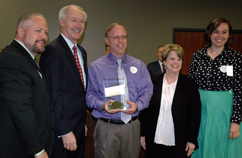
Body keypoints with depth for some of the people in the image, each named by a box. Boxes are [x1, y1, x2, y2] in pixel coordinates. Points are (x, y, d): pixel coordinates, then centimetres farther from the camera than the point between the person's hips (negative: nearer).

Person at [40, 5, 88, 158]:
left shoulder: (82, 52, 13)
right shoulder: (53, 50, -16)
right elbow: (54, 95, -20)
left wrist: (83, 122, 17)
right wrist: (65, 131, -21)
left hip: (79, 126, 8)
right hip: (62, 128, -8)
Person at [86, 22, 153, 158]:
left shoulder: (139, 65, 10)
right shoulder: (96, 66, 3)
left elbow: (147, 90, 5)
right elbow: (90, 94, 0)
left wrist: (137, 105, -14)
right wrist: (103, 105, -20)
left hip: (133, 126, 2)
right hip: (106, 127, -2)